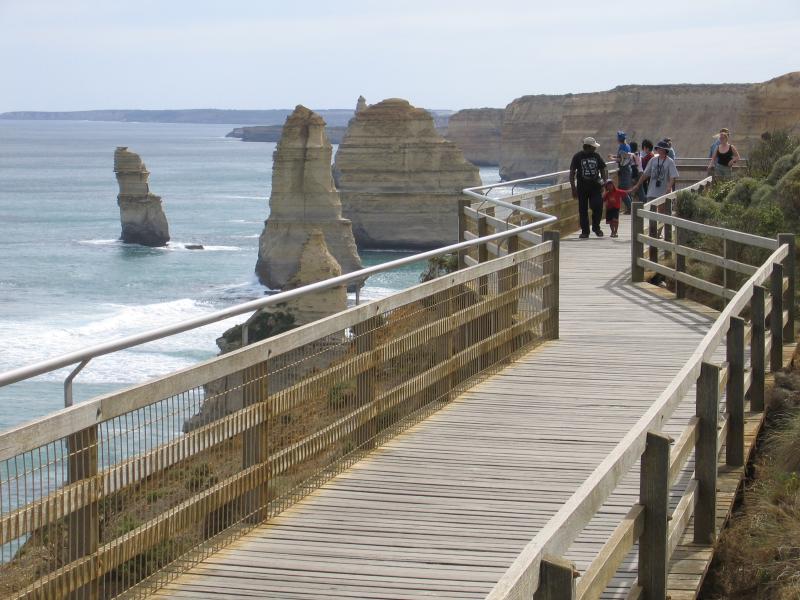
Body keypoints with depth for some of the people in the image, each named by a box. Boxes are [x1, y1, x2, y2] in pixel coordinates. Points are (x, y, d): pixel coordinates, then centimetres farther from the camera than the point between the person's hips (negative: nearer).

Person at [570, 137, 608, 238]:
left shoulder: (597, 156, 7)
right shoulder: (578, 157, -2)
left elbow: (603, 170, 16)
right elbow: (572, 173, 0)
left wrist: (604, 182, 3)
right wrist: (573, 188, -6)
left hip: (595, 186, 2)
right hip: (582, 187, -2)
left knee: (598, 206, -11)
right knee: (583, 210, 1)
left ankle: (596, 227, 10)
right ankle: (585, 231, 11)